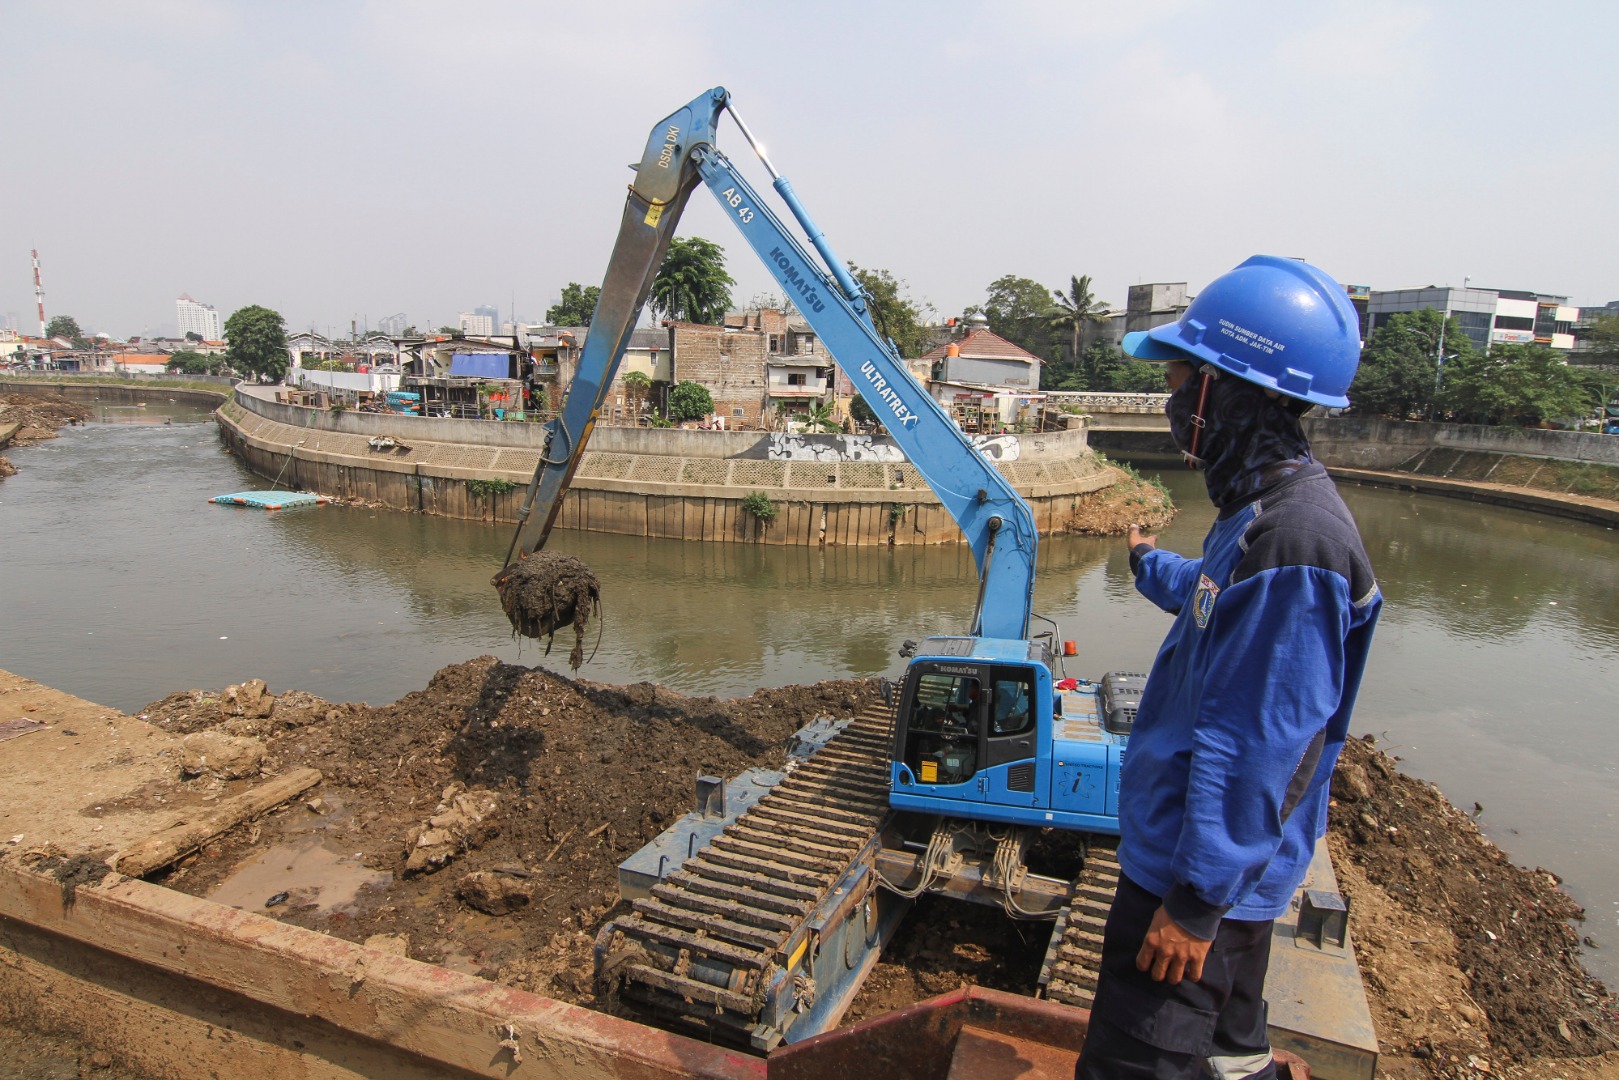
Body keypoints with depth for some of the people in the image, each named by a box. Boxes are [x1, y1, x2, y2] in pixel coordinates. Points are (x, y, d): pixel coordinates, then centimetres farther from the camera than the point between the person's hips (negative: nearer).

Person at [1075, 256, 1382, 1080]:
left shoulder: (1289, 538, -29)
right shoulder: (1267, 507, 3)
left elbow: (1254, 749, -28)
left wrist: (1198, 898, -21)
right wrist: (1150, 564, 44)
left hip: (1198, 867, -10)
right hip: (1222, 857, 10)